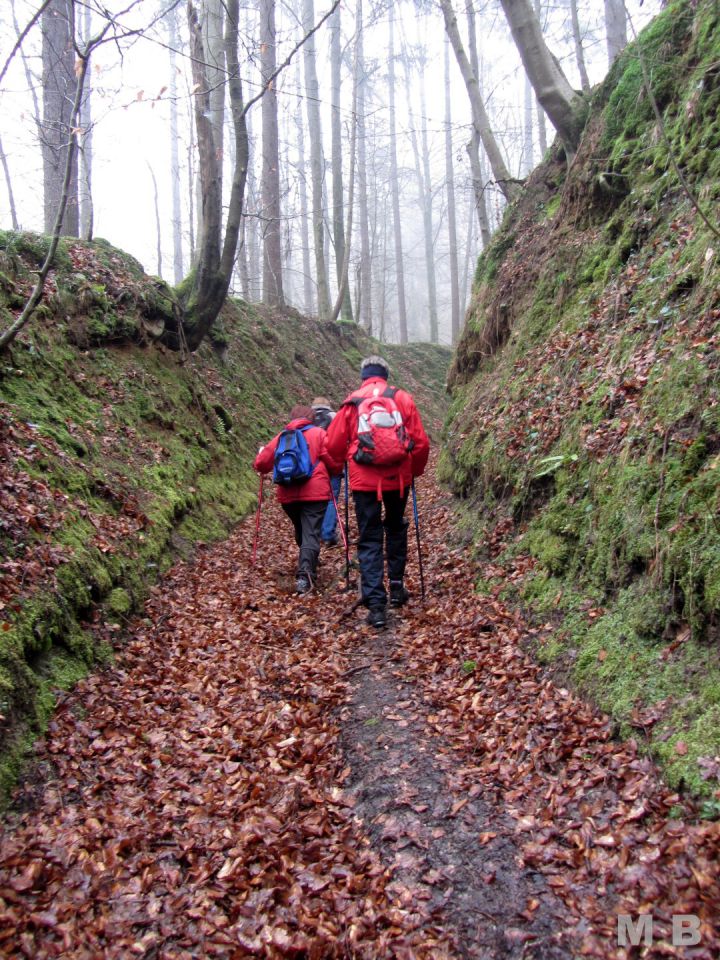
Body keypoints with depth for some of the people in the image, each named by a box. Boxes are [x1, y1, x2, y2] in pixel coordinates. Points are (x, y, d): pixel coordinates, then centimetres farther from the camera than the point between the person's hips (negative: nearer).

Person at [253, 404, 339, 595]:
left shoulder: (281, 436, 10)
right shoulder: (318, 433, 3)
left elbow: (261, 464, 9)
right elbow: (334, 462, -3)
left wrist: (261, 454, 32)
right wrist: (335, 471, 20)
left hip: (288, 495, 4)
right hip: (315, 493, -4)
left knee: (301, 532, 24)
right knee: (311, 534, -7)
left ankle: (308, 565, 39)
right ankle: (304, 576, -25)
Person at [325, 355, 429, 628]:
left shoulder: (351, 403, 1)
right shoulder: (403, 398, 3)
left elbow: (333, 445, 4)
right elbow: (421, 442, 3)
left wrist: (342, 465, 26)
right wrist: (414, 471, 20)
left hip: (364, 480, -1)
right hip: (398, 477, 1)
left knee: (369, 539, 5)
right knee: (395, 528, 25)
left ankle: (376, 605, -1)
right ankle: (396, 586, 29)